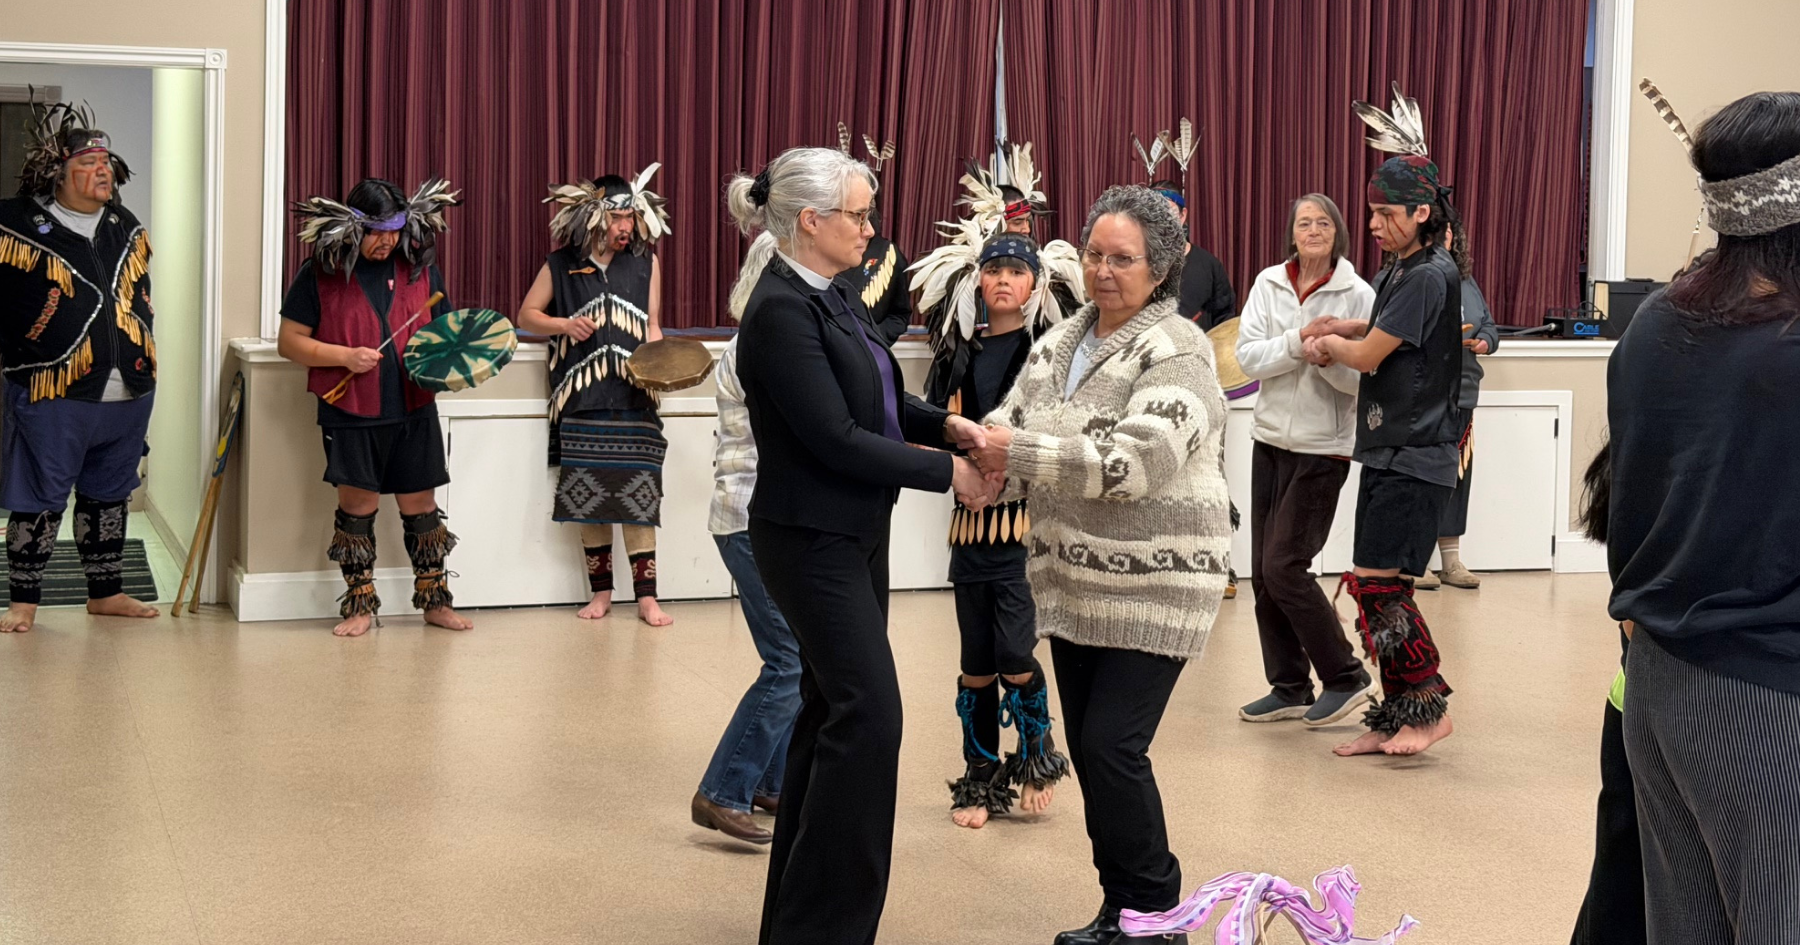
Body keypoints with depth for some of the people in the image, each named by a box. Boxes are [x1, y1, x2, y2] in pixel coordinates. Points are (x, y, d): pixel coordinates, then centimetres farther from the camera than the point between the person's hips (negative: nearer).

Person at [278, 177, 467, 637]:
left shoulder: (419, 267, 6)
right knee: (357, 505, 2)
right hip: (351, 413, -2)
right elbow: (289, 341, -2)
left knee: (420, 505, 8)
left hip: (414, 410, 3)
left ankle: (435, 600, 20)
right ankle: (360, 604, 16)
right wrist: (346, 356, -14)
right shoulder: (320, 274, -3)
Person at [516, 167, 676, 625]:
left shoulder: (646, 263, 7)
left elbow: (652, 327, 8)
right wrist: (565, 324, -7)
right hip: (582, 401, 0)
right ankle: (600, 593, 17)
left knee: (638, 499, -3)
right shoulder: (561, 265, 4)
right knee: (589, 500, 5)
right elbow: (527, 316, 12)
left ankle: (646, 598, 2)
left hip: (633, 400, 0)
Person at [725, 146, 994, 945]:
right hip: (812, 541, -9)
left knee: (833, 711, 14)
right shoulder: (780, 312, -20)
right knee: (868, 715, -8)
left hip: (852, 532, 9)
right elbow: (835, 437, -23)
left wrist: (945, 424, 1)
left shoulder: (831, 294, 8)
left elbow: (872, 398, 18)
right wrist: (945, 474, -16)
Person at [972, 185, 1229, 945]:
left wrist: (1019, 452, -28)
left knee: (1113, 748, -9)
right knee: (1086, 749, 11)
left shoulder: (1176, 352, -13)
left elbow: (1138, 460, -26)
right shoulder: (1060, 342, 10)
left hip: (1154, 586, -7)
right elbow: (1012, 423, 4)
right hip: (1074, 583, 7)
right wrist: (986, 449, -20)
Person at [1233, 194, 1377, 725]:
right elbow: (1248, 357, -6)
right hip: (1269, 440, 5)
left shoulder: (1358, 295, -7)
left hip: (1323, 448, -5)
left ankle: (1346, 677, 4)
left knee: (1284, 566, -11)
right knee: (1263, 572, 7)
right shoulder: (1268, 283, 3)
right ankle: (1289, 688, 19)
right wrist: (1299, 341, -20)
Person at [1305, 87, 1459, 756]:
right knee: (1376, 588, 9)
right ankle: (1395, 717, 15)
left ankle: (1429, 708, 1)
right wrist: (1336, 331, 7)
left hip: (1416, 457, -9)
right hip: (1389, 451, 9)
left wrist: (1327, 344, 5)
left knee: (1376, 583, -10)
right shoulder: (1397, 272, 13)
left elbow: (1369, 355, -15)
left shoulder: (1430, 276, -16)